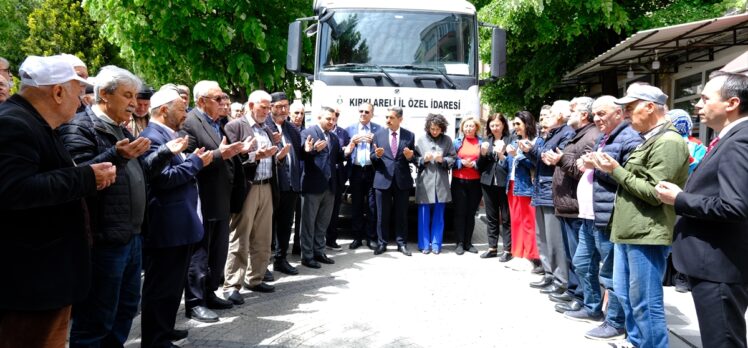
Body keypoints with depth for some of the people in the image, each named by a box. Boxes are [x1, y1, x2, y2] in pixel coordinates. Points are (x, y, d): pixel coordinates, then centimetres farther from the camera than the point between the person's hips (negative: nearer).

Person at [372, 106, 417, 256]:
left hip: (402, 180, 0)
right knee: (382, 214, 7)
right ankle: (382, 243, 19)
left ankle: (402, 243, 20)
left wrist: (411, 156, -17)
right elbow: (372, 158, 4)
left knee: (402, 214, 9)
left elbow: (414, 159, 5)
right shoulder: (378, 134, 3)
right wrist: (377, 155, -19)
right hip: (383, 179, 0)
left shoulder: (409, 135, 2)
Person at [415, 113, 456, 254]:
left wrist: (443, 160, -14)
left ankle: (436, 244, 17)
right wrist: (424, 159, -14)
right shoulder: (421, 140, 3)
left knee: (438, 215, 7)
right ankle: (424, 244, 15)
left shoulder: (447, 140, 4)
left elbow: (453, 158, 4)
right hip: (424, 182, -1)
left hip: (441, 182, 1)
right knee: (424, 215, 4)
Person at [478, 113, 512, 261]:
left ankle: (507, 250, 5)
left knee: (506, 218, -1)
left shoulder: (510, 140, -3)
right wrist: (482, 153, -5)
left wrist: (502, 155, -20)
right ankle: (492, 247, 19)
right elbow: (480, 166, 12)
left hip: (504, 183, -5)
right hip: (488, 182, 5)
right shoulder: (487, 141, 13)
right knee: (491, 217, 11)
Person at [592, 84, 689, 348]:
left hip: (646, 235, -10)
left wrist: (617, 170, -14)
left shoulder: (668, 142, -14)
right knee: (625, 295, 18)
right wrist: (612, 170, 6)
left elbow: (654, 193, -20)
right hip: (629, 231, 10)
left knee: (645, 304, -2)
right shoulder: (650, 140, 17)